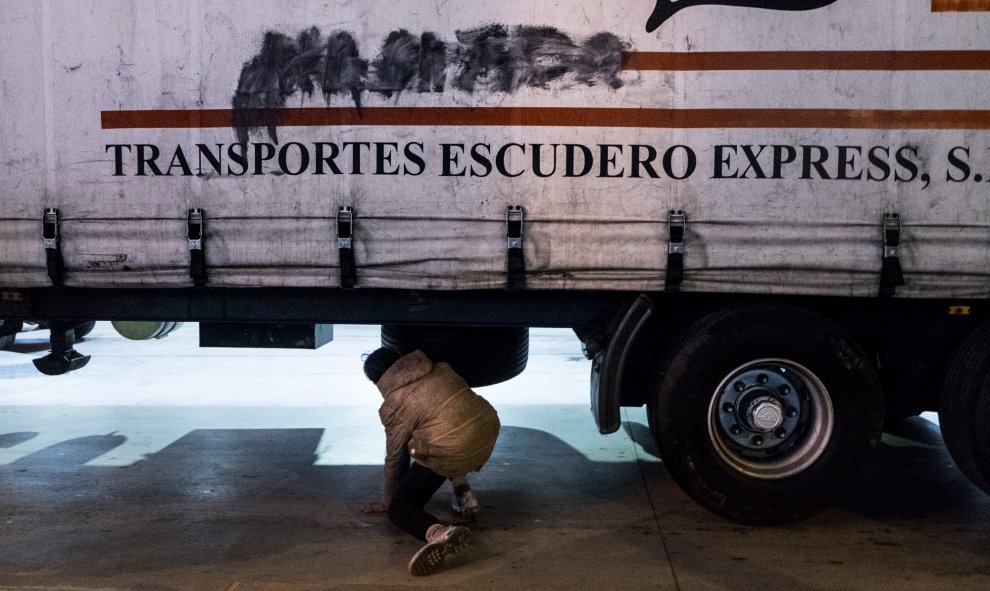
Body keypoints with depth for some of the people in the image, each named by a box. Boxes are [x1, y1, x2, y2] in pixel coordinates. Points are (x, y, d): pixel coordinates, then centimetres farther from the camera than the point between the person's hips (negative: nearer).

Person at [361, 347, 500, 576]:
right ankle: (460, 484, 19)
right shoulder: (441, 369, 16)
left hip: (452, 453, -7)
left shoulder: (394, 405, 1)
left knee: (399, 507, 3)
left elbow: (395, 458, 8)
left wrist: (388, 501, 24)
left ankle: (436, 533, -31)